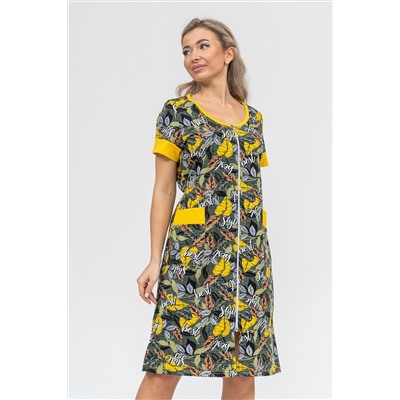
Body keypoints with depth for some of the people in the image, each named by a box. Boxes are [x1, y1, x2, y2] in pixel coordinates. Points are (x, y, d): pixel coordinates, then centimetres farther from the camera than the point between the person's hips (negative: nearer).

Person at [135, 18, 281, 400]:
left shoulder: (253, 117, 14)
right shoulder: (177, 110, 2)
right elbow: (164, 190, 0)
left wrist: (259, 251, 13)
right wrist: (155, 259, -5)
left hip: (250, 249, 4)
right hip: (193, 247, -4)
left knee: (245, 364, 6)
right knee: (168, 361, -8)